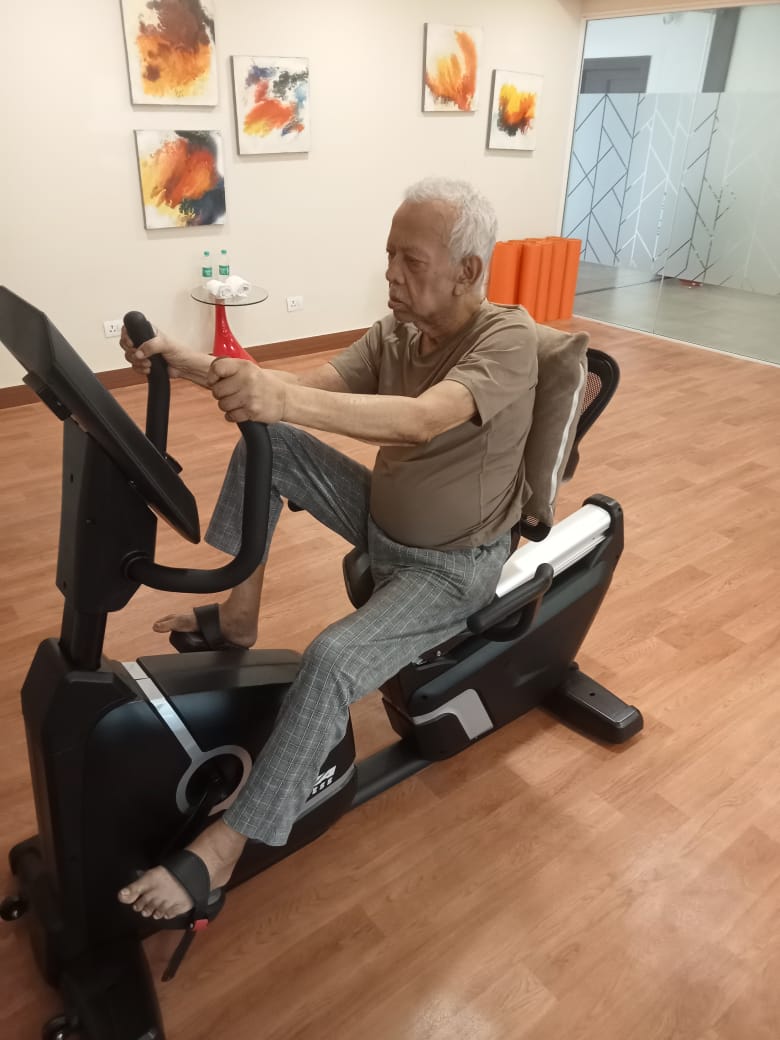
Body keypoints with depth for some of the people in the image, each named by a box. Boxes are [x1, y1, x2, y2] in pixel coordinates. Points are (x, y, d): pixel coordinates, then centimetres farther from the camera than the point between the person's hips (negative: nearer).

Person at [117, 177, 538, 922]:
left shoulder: (506, 337, -22)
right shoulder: (393, 333, -1)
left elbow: (424, 419, -41)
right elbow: (305, 389, -11)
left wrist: (284, 398, -53)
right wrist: (193, 366, -24)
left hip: (453, 565, -7)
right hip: (382, 522, 7)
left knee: (332, 660, -30)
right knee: (267, 440, -5)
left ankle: (224, 846, -15)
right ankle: (238, 616, 3)